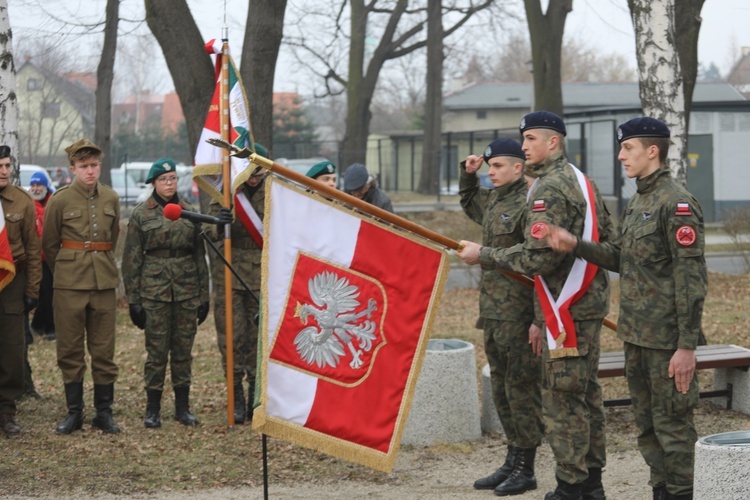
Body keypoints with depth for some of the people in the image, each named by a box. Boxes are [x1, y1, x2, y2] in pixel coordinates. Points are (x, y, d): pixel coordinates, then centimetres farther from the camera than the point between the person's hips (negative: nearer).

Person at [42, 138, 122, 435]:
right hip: (69, 285, -2)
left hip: (104, 282, 2)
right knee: (70, 350, 3)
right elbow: (49, 244, 7)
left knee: (103, 349, 5)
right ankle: (74, 413, 12)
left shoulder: (111, 198, 6)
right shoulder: (60, 200, -4)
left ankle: (104, 412, 13)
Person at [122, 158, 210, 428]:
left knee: (183, 350, 6)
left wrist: (204, 295, 9)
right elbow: (132, 259, 1)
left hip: (186, 291, 3)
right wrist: (133, 299, -4)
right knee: (157, 351, -1)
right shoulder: (141, 214, 0)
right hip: (154, 291, -3)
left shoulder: (189, 213, 8)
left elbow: (200, 255, 12)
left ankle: (183, 407, 16)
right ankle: (152, 409, 9)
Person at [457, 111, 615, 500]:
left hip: (566, 310, -10)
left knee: (562, 399, -5)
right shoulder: (583, 181, 15)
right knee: (587, 394, 15)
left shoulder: (548, 189, -16)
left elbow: (539, 256, -23)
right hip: (590, 303, 10)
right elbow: (608, 242, 17)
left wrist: (483, 255, -14)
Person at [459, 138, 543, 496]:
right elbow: (469, 204, 38)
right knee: (501, 389, 15)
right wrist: (467, 174, 19)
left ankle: (526, 470, 5)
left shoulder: (528, 204, -16)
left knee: (521, 388, -2)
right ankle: (512, 462, 24)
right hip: (493, 312, 10)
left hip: (519, 315, -10)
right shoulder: (493, 200, 13)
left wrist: (540, 318, -23)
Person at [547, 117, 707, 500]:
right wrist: (575, 246, 1)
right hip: (636, 336, 9)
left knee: (672, 425, -4)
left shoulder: (676, 203, -16)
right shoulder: (636, 202, 14)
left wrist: (687, 345, -21)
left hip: (668, 339, -9)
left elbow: (691, 278, -19)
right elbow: (620, 257, 17)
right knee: (646, 425, 16)